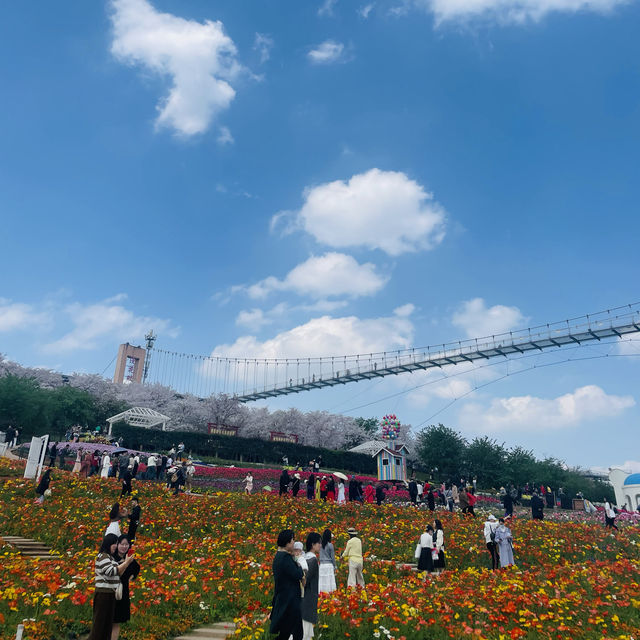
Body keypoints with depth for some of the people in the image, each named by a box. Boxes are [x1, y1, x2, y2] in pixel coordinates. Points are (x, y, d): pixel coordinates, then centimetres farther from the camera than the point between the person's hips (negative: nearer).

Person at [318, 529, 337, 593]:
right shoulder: (330, 545, -9)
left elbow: (320, 556, 8)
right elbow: (333, 557, -4)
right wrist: (334, 567, 5)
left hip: (322, 565, 4)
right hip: (329, 564, -4)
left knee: (322, 581, 7)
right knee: (329, 581, -1)